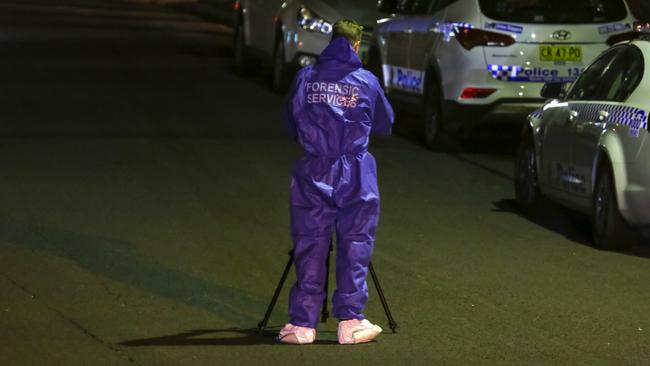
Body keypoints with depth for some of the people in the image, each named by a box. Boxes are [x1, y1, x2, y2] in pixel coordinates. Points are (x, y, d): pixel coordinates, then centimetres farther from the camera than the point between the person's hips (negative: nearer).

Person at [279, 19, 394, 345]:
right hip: (356, 174, -1)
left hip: (313, 172, 2)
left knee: (309, 248, 5)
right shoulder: (366, 82, -1)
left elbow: (290, 125, 14)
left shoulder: (304, 78, 2)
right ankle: (350, 322, 6)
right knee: (354, 247, 6)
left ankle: (302, 324, 6)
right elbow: (385, 125, 13)